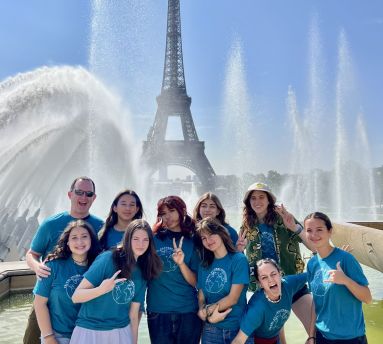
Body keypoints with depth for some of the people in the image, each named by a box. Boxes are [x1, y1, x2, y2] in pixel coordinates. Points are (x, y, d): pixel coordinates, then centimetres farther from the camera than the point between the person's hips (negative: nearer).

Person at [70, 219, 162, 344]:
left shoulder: (142, 274, 2)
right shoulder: (108, 258, -15)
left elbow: (133, 315, 6)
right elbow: (76, 297, -16)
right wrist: (101, 289, -32)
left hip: (121, 332, 5)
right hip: (90, 331, -4)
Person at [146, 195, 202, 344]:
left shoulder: (192, 242, 1)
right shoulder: (153, 239, 0)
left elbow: (195, 282, -3)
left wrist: (181, 263, -18)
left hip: (188, 311, 0)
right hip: (157, 311, 0)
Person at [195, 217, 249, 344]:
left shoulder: (239, 259, -8)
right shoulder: (204, 266, 6)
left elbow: (233, 298, -12)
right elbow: (201, 298, 5)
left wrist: (208, 310, -9)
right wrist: (209, 315, -13)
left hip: (237, 327, -3)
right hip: (210, 329, 4)